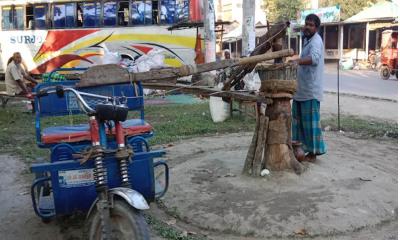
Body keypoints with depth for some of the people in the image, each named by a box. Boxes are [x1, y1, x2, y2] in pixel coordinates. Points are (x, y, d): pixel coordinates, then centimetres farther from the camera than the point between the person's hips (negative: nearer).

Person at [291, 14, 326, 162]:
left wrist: (298, 61, -48)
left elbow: (314, 58, -34)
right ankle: (302, 148, 25)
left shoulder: (316, 41, -14)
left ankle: (313, 152, 6)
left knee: (310, 121, -3)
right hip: (301, 89, 10)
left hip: (310, 90, -10)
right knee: (299, 120, 14)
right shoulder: (307, 39, 17)